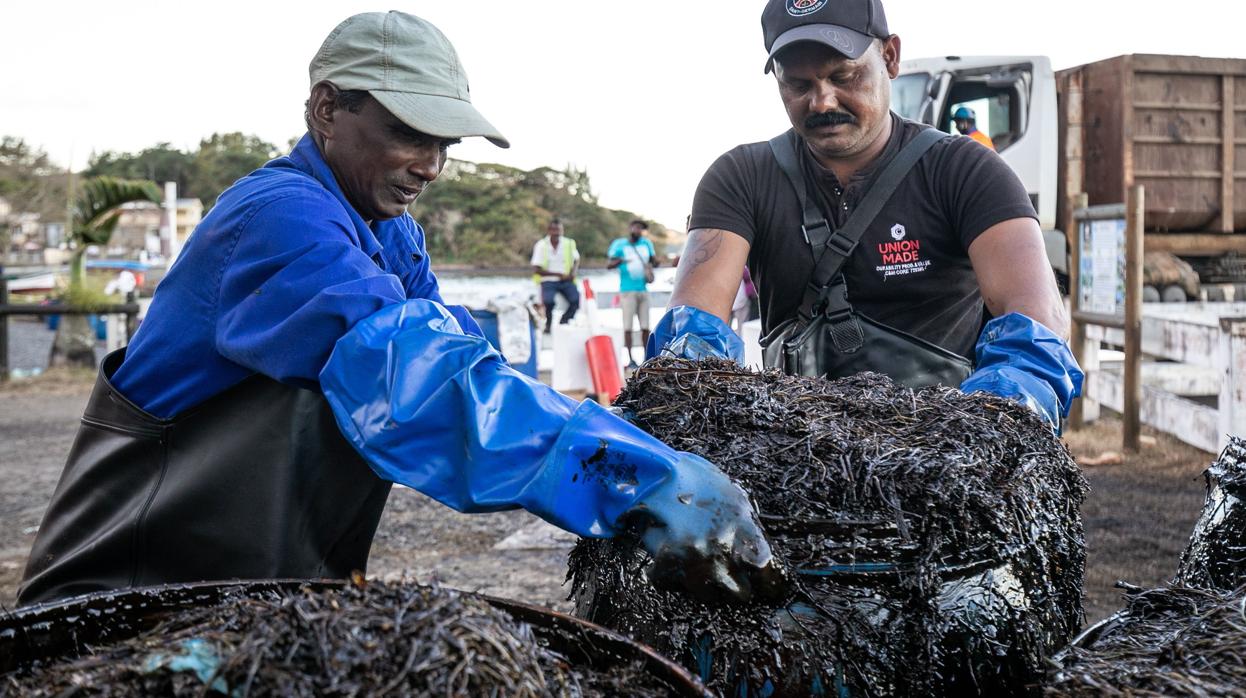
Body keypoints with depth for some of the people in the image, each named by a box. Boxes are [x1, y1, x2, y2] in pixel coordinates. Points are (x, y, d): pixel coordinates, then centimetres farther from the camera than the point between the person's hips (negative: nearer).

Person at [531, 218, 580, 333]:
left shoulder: (569, 243, 4)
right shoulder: (541, 246, -4)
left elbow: (576, 260, 17)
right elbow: (537, 270, -6)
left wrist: (573, 272, -6)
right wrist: (558, 274, -13)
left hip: (566, 280, 3)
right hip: (548, 281, -3)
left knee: (576, 300, -24)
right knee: (548, 301, -32)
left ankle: (563, 323, 5)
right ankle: (548, 324, 2)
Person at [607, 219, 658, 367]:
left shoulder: (646, 243, 13)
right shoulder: (619, 244, 1)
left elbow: (654, 259, 23)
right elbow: (609, 265, -5)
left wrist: (651, 266, 0)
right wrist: (619, 261, -26)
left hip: (643, 289, 4)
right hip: (627, 291, -4)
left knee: (645, 326, 5)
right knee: (628, 325, -5)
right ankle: (630, 359, -2)